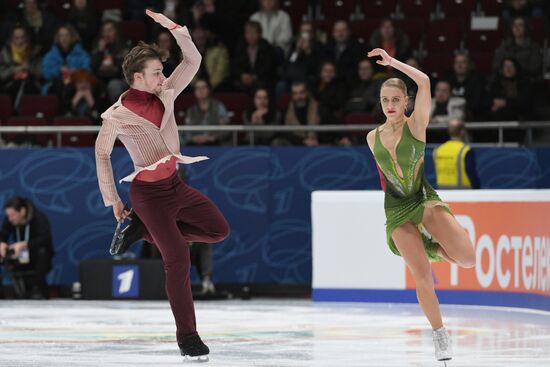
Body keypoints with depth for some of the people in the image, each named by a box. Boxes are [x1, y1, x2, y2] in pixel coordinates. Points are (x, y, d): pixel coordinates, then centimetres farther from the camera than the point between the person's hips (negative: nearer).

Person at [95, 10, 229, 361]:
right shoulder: (118, 115, -14)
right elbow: (102, 154, -2)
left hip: (175, 184, 7)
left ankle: (143, 229, 17)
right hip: (149, 193, -7)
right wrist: (113, 200, 1)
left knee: (219, 230, 8)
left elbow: (193, 60, 1)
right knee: (178, 259, -11)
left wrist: (174, 27, -13)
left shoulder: (165, 95, 0)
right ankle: (187, 336, -2)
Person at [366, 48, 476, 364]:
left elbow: (425, 82, -23)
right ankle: (440, 335, 11)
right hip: (397, 210, 2)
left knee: (468, 259, -20)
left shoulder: (416, 125, -8)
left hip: (426, 200, -2)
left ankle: (432, 247, 14)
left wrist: (392, 62, -21)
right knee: (422, 277, -8)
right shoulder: (373, 138, 3)